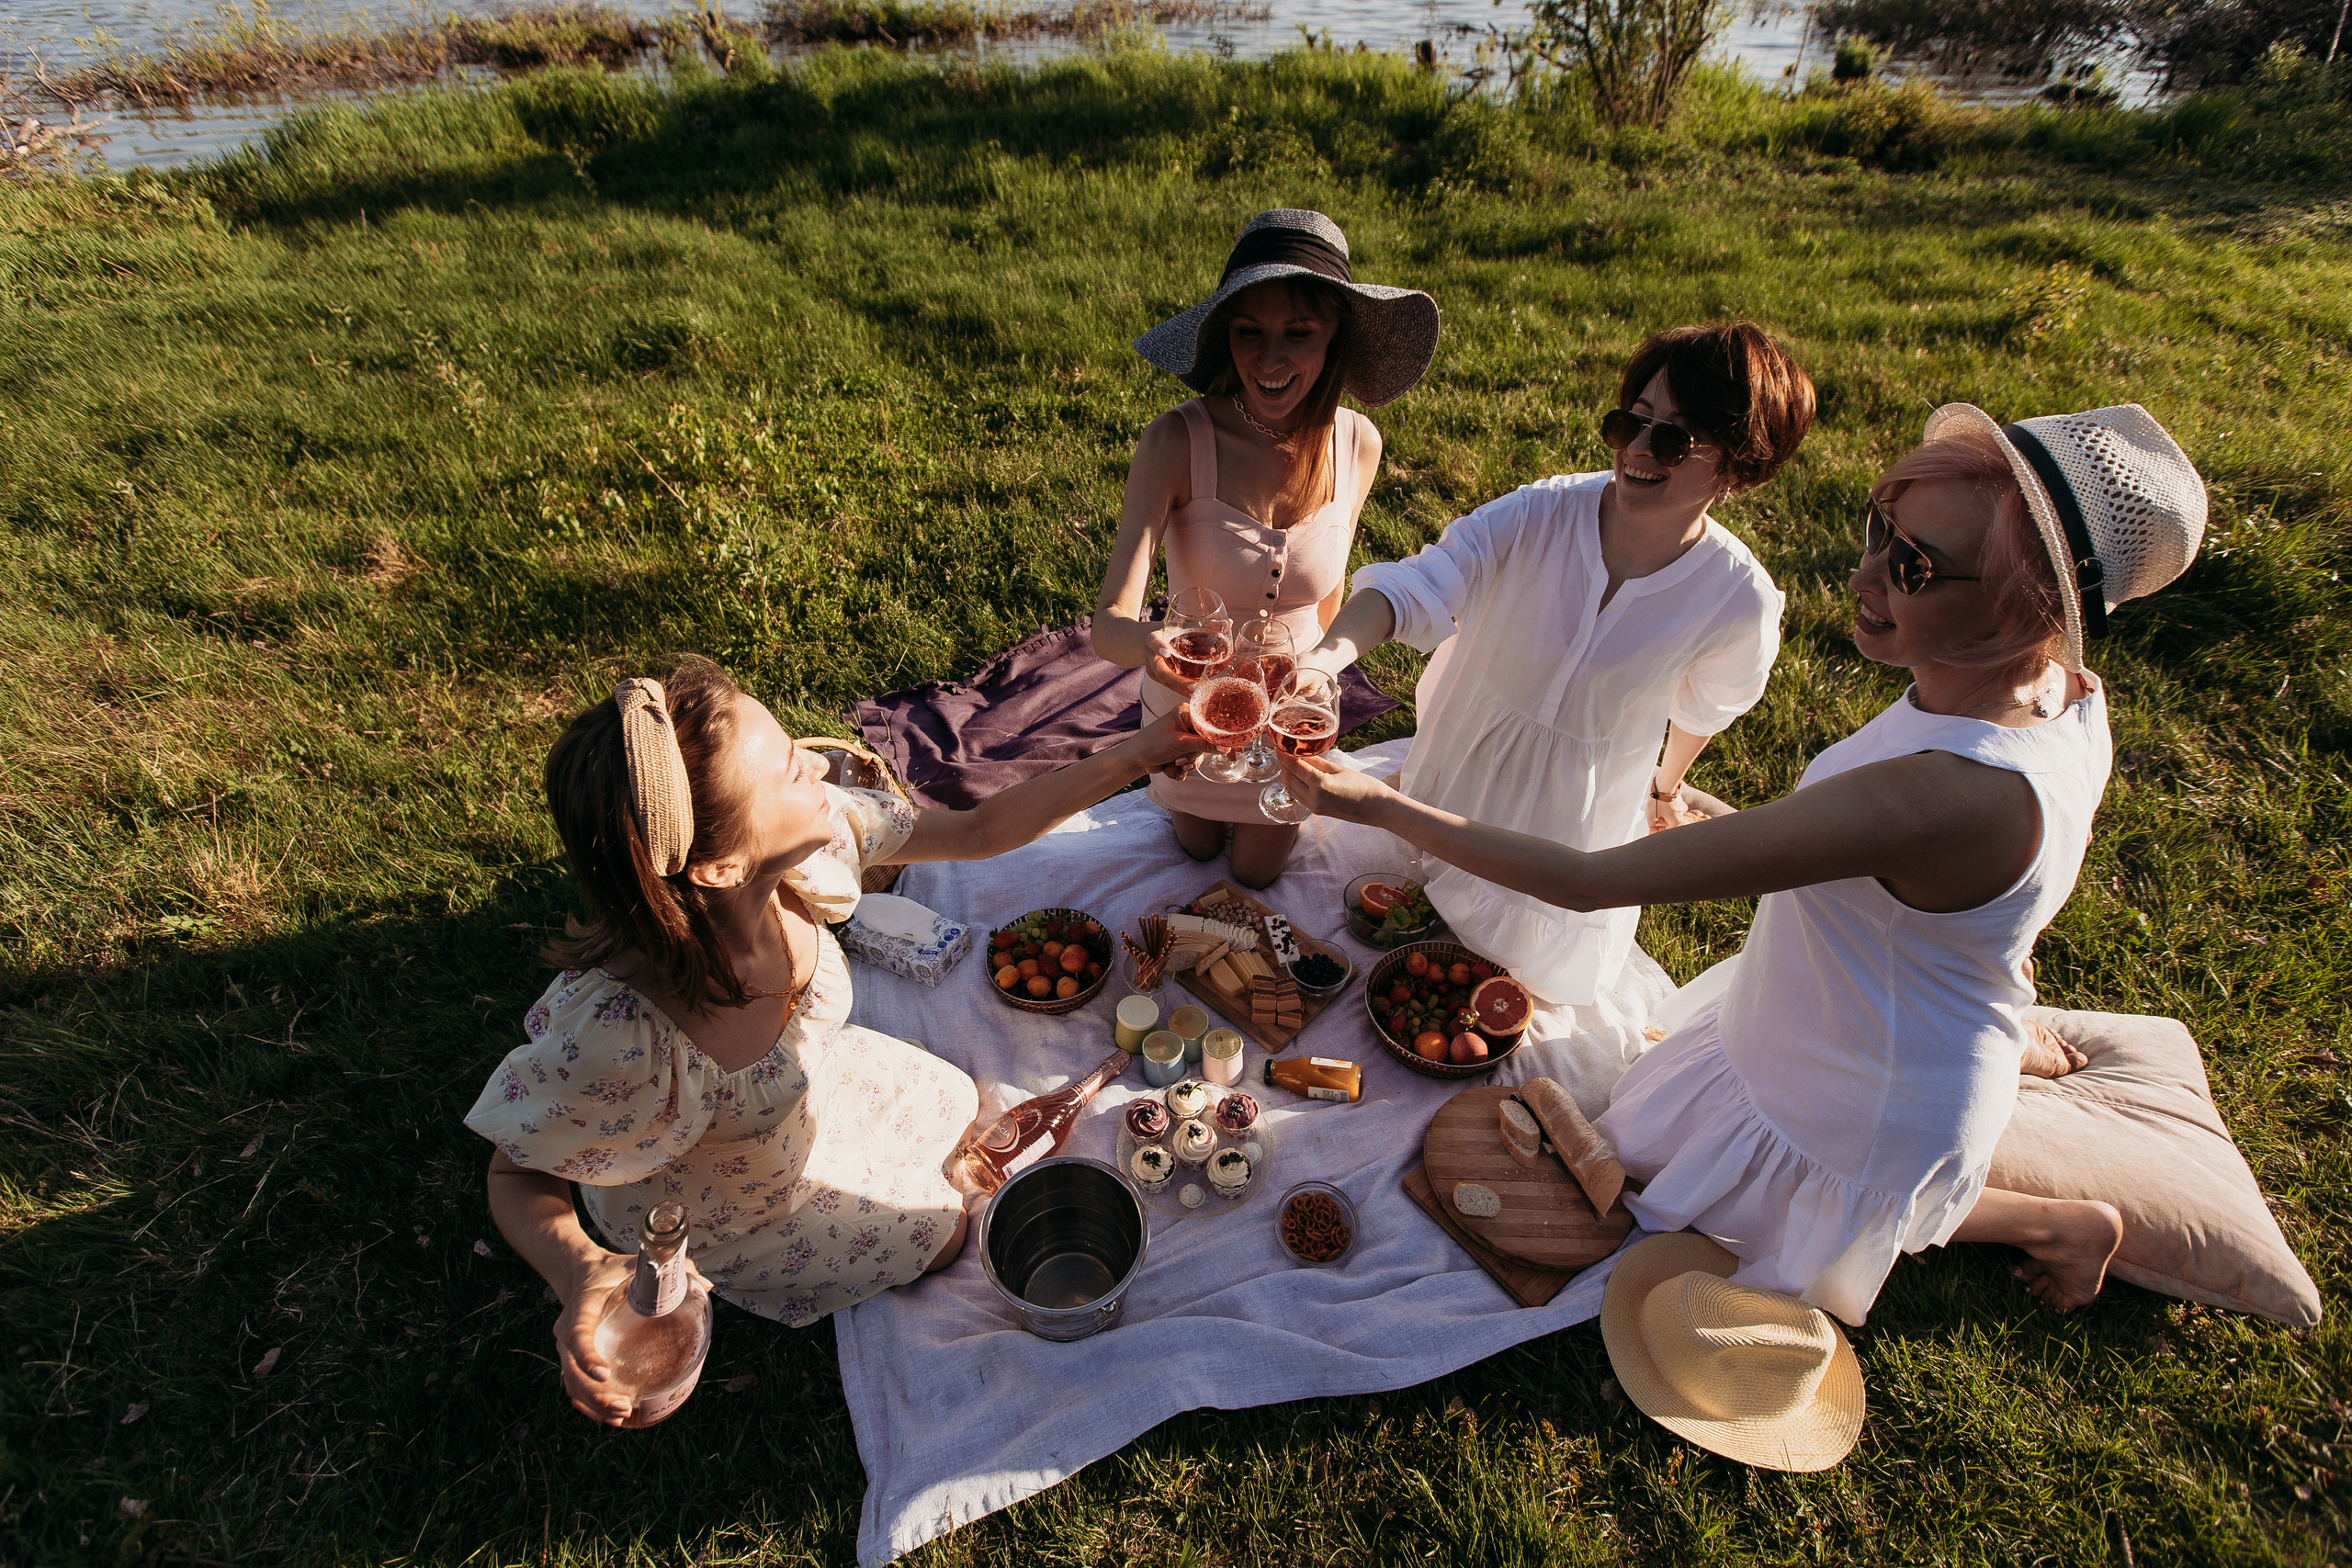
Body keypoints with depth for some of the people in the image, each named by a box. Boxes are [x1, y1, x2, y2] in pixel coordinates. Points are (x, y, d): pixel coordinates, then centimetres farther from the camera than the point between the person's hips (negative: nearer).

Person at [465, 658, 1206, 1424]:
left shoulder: (802, 839, -32)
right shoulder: (621, 1036, -47)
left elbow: (978, 830, -20)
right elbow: (518, 1175, -27)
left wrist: (1136, 753, -22)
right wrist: (582, 1272, -48)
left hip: (813, 1082, 5)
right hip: (718, 1222, -4)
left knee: (963, 1110, 20)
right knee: (947, 1228, 15)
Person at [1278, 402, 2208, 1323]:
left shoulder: (1940, 797, -43)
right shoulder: (2068, 693, -16)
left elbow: (1591, 883, -42)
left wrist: (1383, 806, -34)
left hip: (1866, 1120, -8)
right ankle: (2018, 1051, 36)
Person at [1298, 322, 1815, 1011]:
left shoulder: (1741, 600, -23)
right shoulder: (1540, 514, -26)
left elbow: (1702, 708, -2)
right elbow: (1413, 585, -37)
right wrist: (1323, 658, -57)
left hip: (1576, 817, 0)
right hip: (1465, 775, 1)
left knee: (1545, 972, 20)